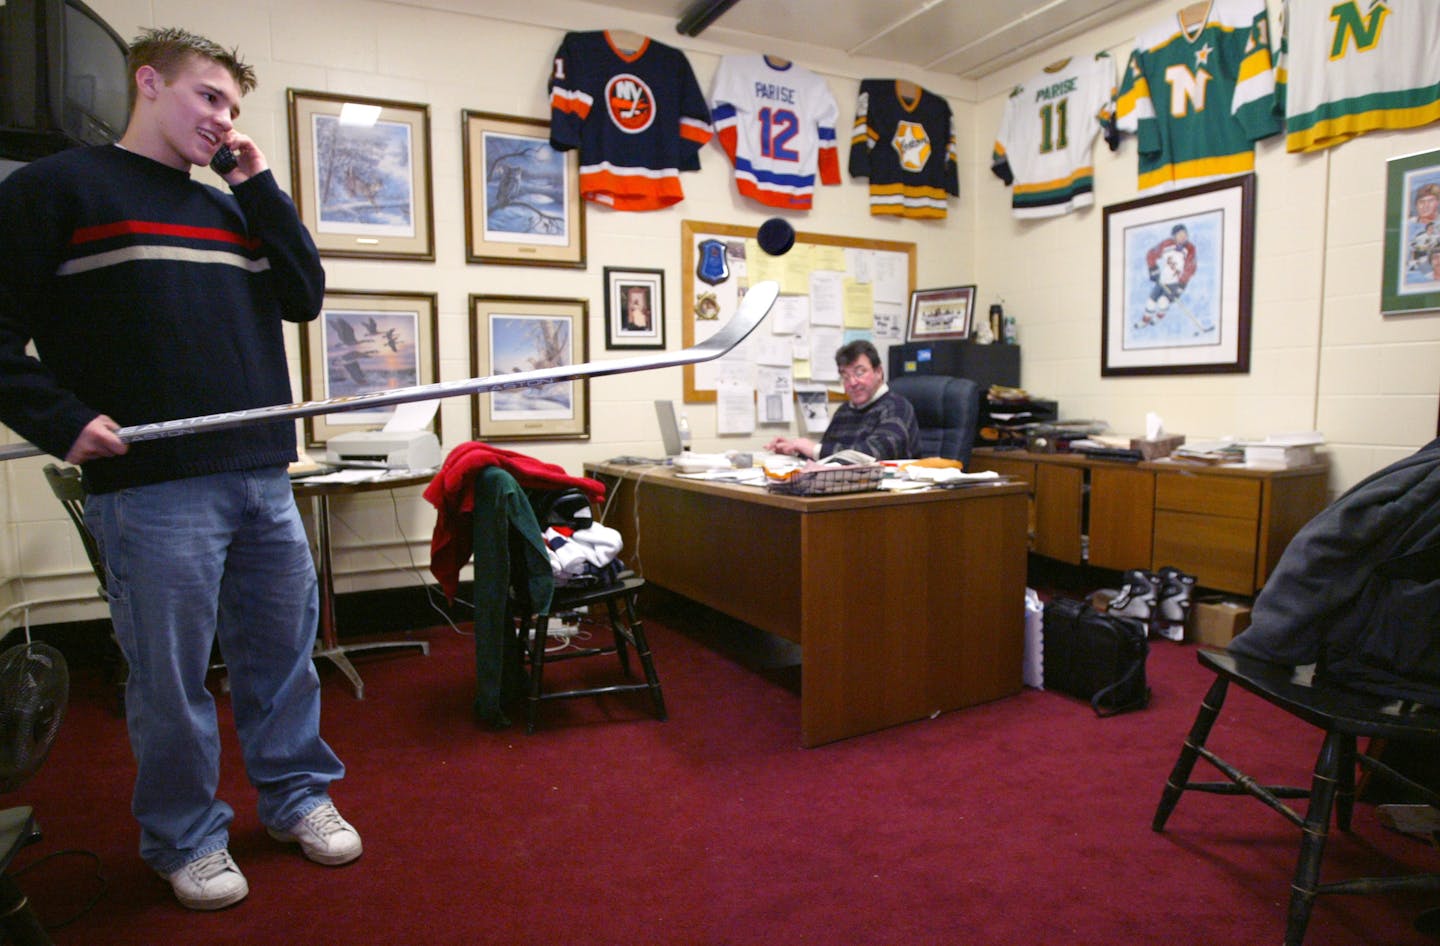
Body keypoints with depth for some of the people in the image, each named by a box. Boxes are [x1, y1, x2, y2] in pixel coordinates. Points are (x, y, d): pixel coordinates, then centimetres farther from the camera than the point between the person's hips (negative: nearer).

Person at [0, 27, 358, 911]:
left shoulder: (230, 208, 19)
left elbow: (303, 296, 8)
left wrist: (259, 185, 7)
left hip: (264, 477, 5)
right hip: (152, 486, -5)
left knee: (284, 652, 12)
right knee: (171, 676, 5)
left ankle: (298, 795, 30)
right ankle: (186, 838, 24)